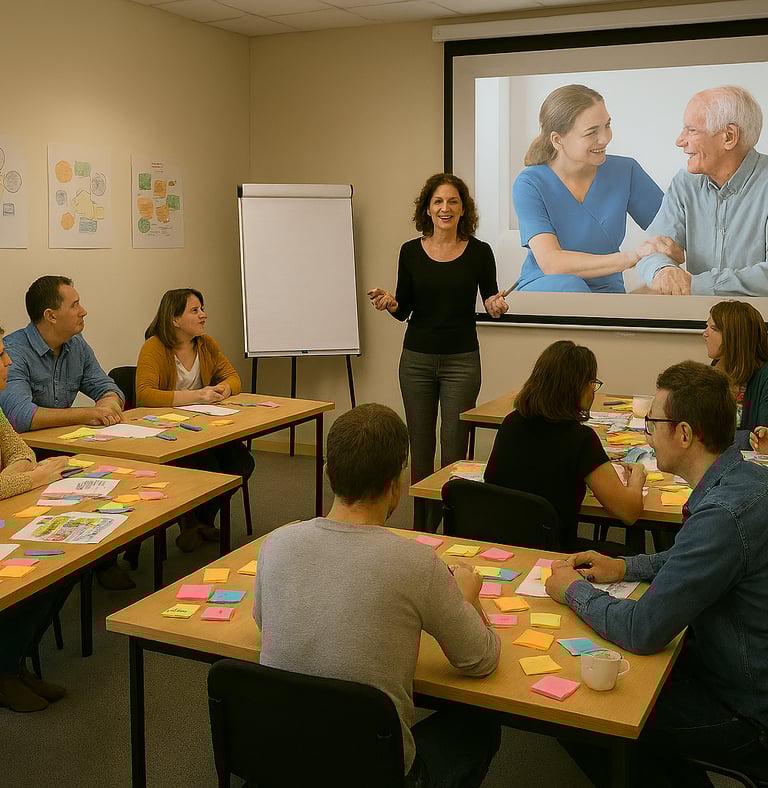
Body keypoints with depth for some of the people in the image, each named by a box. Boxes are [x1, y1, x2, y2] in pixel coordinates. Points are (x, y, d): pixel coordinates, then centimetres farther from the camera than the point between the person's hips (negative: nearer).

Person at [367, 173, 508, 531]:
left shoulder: (479, 252, -3)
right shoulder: (411, 251, 2)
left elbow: (490, 298, 7)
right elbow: (404, 310, 6)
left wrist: (495, 306, -15)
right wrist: (390, 303, -16)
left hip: (461, 360, -2)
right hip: (417, 358, 2)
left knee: (454, 448, -2)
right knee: (420, 447, 7)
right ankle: (421, 527, 20)